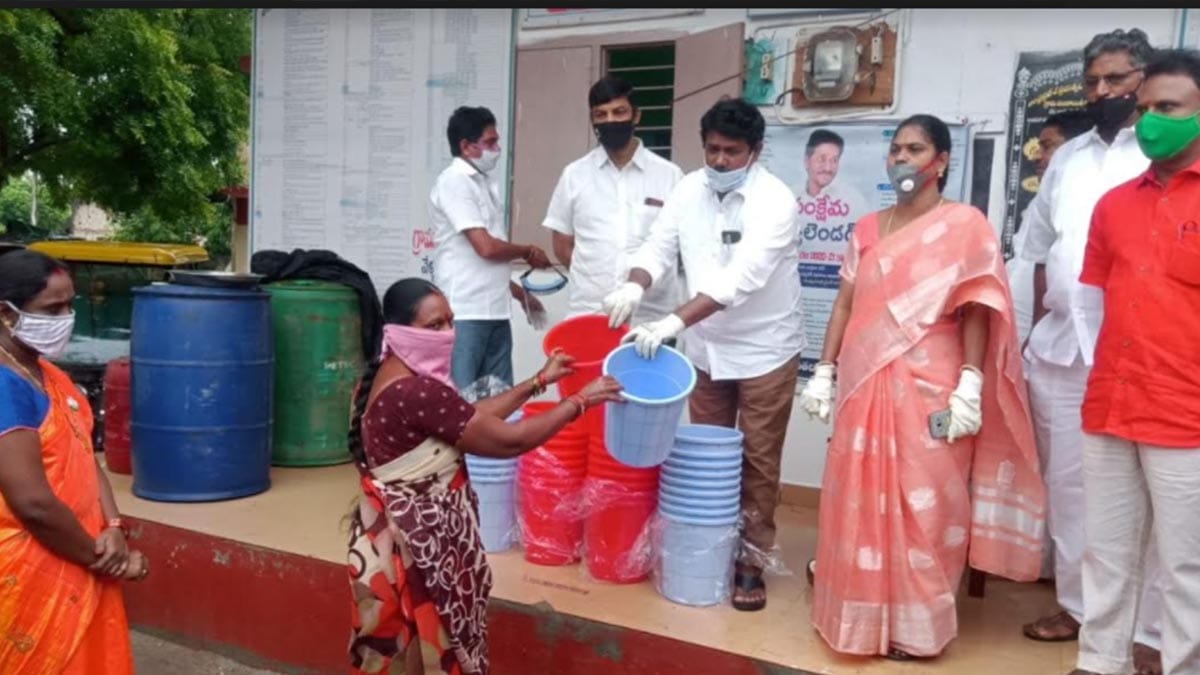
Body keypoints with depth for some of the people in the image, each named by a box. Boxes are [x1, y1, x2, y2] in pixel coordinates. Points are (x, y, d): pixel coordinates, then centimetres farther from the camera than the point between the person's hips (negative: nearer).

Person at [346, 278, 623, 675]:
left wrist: (538, 383, 14)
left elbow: (471, 419, 12)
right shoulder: (417, 392, -26)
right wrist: (581, 401, -12)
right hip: (418, 541, -10)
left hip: (416, 532, 10)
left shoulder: (398, 378, 5)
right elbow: (508, 441, -22)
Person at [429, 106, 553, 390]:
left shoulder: (485, 183, 16)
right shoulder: (453, 181, -10)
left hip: (495, 311, 8)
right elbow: (485, 247, -18)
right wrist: (529, 252, -1)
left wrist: (521, 294, 22)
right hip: (465, 313, -8)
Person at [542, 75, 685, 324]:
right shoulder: (574, 174, 7)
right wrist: (595, 276, 3)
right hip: (587, 314, 1)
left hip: (652, 317, -1)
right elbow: (562, 246, 12)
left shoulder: (669, 175, 2)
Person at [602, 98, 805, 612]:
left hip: (764, 351, -5)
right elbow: (659, 246, -4)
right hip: (705, 348, 5)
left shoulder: (775, 201, -20)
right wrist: (635, 286, -28)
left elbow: (742, 278, -30)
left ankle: (751, 561, 17)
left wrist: (672, 322, -39)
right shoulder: (689, 189, -1)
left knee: (758, 461, 5)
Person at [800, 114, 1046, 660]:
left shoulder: (965, 224, -2)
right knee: (859, 502, 10)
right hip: (867, 386, 5)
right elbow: (845, 305, 11)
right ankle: (860, 614, 27)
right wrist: (824, 372, 7)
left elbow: (977, 311, -7)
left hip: (928, 389, -5)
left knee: (920, 505, 1)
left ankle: (915, 626, 17)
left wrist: (969, 387, -15)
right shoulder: (867, 230, 13)